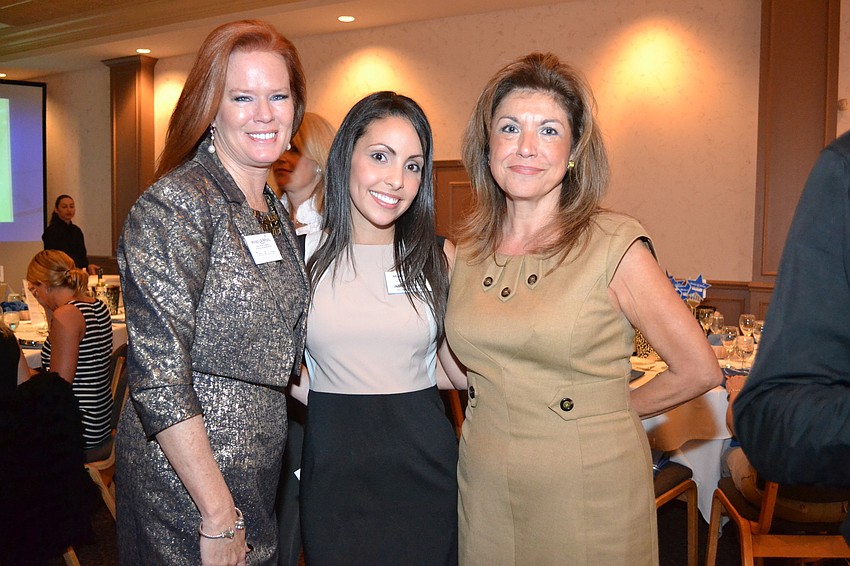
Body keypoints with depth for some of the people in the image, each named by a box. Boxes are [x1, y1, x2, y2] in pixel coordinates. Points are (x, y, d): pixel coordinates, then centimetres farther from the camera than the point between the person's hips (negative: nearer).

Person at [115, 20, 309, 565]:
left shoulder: (273, 208, 6)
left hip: (260, 470, 7)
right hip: (187, 483, -7)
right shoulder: (174, 205, -18)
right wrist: (219, 515, -20)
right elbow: (158, 380, -22)